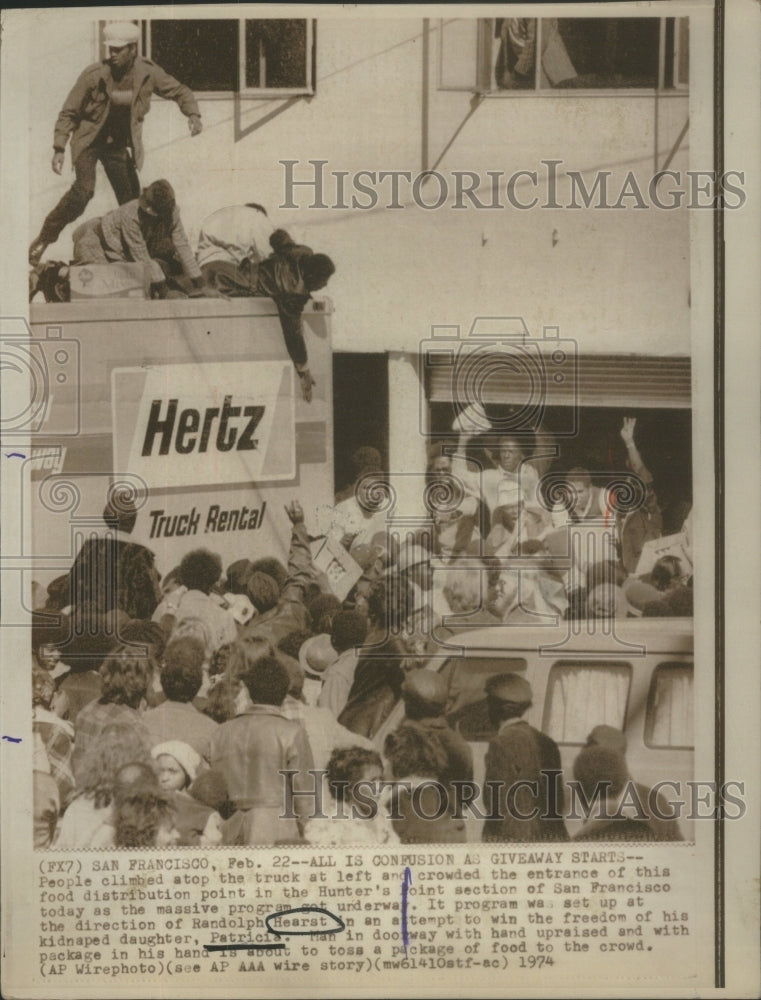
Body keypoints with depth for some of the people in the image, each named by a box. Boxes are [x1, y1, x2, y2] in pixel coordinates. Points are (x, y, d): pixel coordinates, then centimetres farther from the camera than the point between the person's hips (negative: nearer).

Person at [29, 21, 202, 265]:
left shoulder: (148, 72, -11)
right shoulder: (94, 74, -18)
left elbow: (179, 91, 3)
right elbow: (69, 112, -10)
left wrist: (193, 114, -17)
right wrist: (59, 148, -16)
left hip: (119, 144, 3)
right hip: (89, 140, -3)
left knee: (131, 199, -2)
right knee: (83, 189, -23)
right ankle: (43, 240, -11)